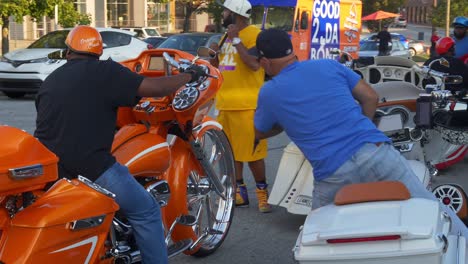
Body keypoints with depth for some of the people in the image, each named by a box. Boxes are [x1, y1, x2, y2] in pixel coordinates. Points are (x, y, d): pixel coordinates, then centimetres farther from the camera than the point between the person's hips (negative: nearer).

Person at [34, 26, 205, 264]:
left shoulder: (50, 81, 16)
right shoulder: (104, 71, -3)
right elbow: (155, 88, -10)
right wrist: (190, 75, 7)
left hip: (47, 168, 7)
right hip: (90, 167, -7)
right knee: (146, 212, 6)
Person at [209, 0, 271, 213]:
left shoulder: (254, 34, -8)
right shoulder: (226, 36, 17)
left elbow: (255, 64, -22)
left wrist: (236, 39, -18)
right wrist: (215, 55, 4)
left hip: (246, 105, -8)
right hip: (225, 104, 8)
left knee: (251, 151, -5)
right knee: (230, 151, 11)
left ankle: (262, 191, 9)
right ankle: (239, 192, 19)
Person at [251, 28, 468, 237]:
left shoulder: (269, 93, 8)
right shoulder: (329, 65, 12)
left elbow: (260, 134, 25)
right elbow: (370, 98, 17)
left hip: (332, 176, -1)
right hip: (376, 152, 2)